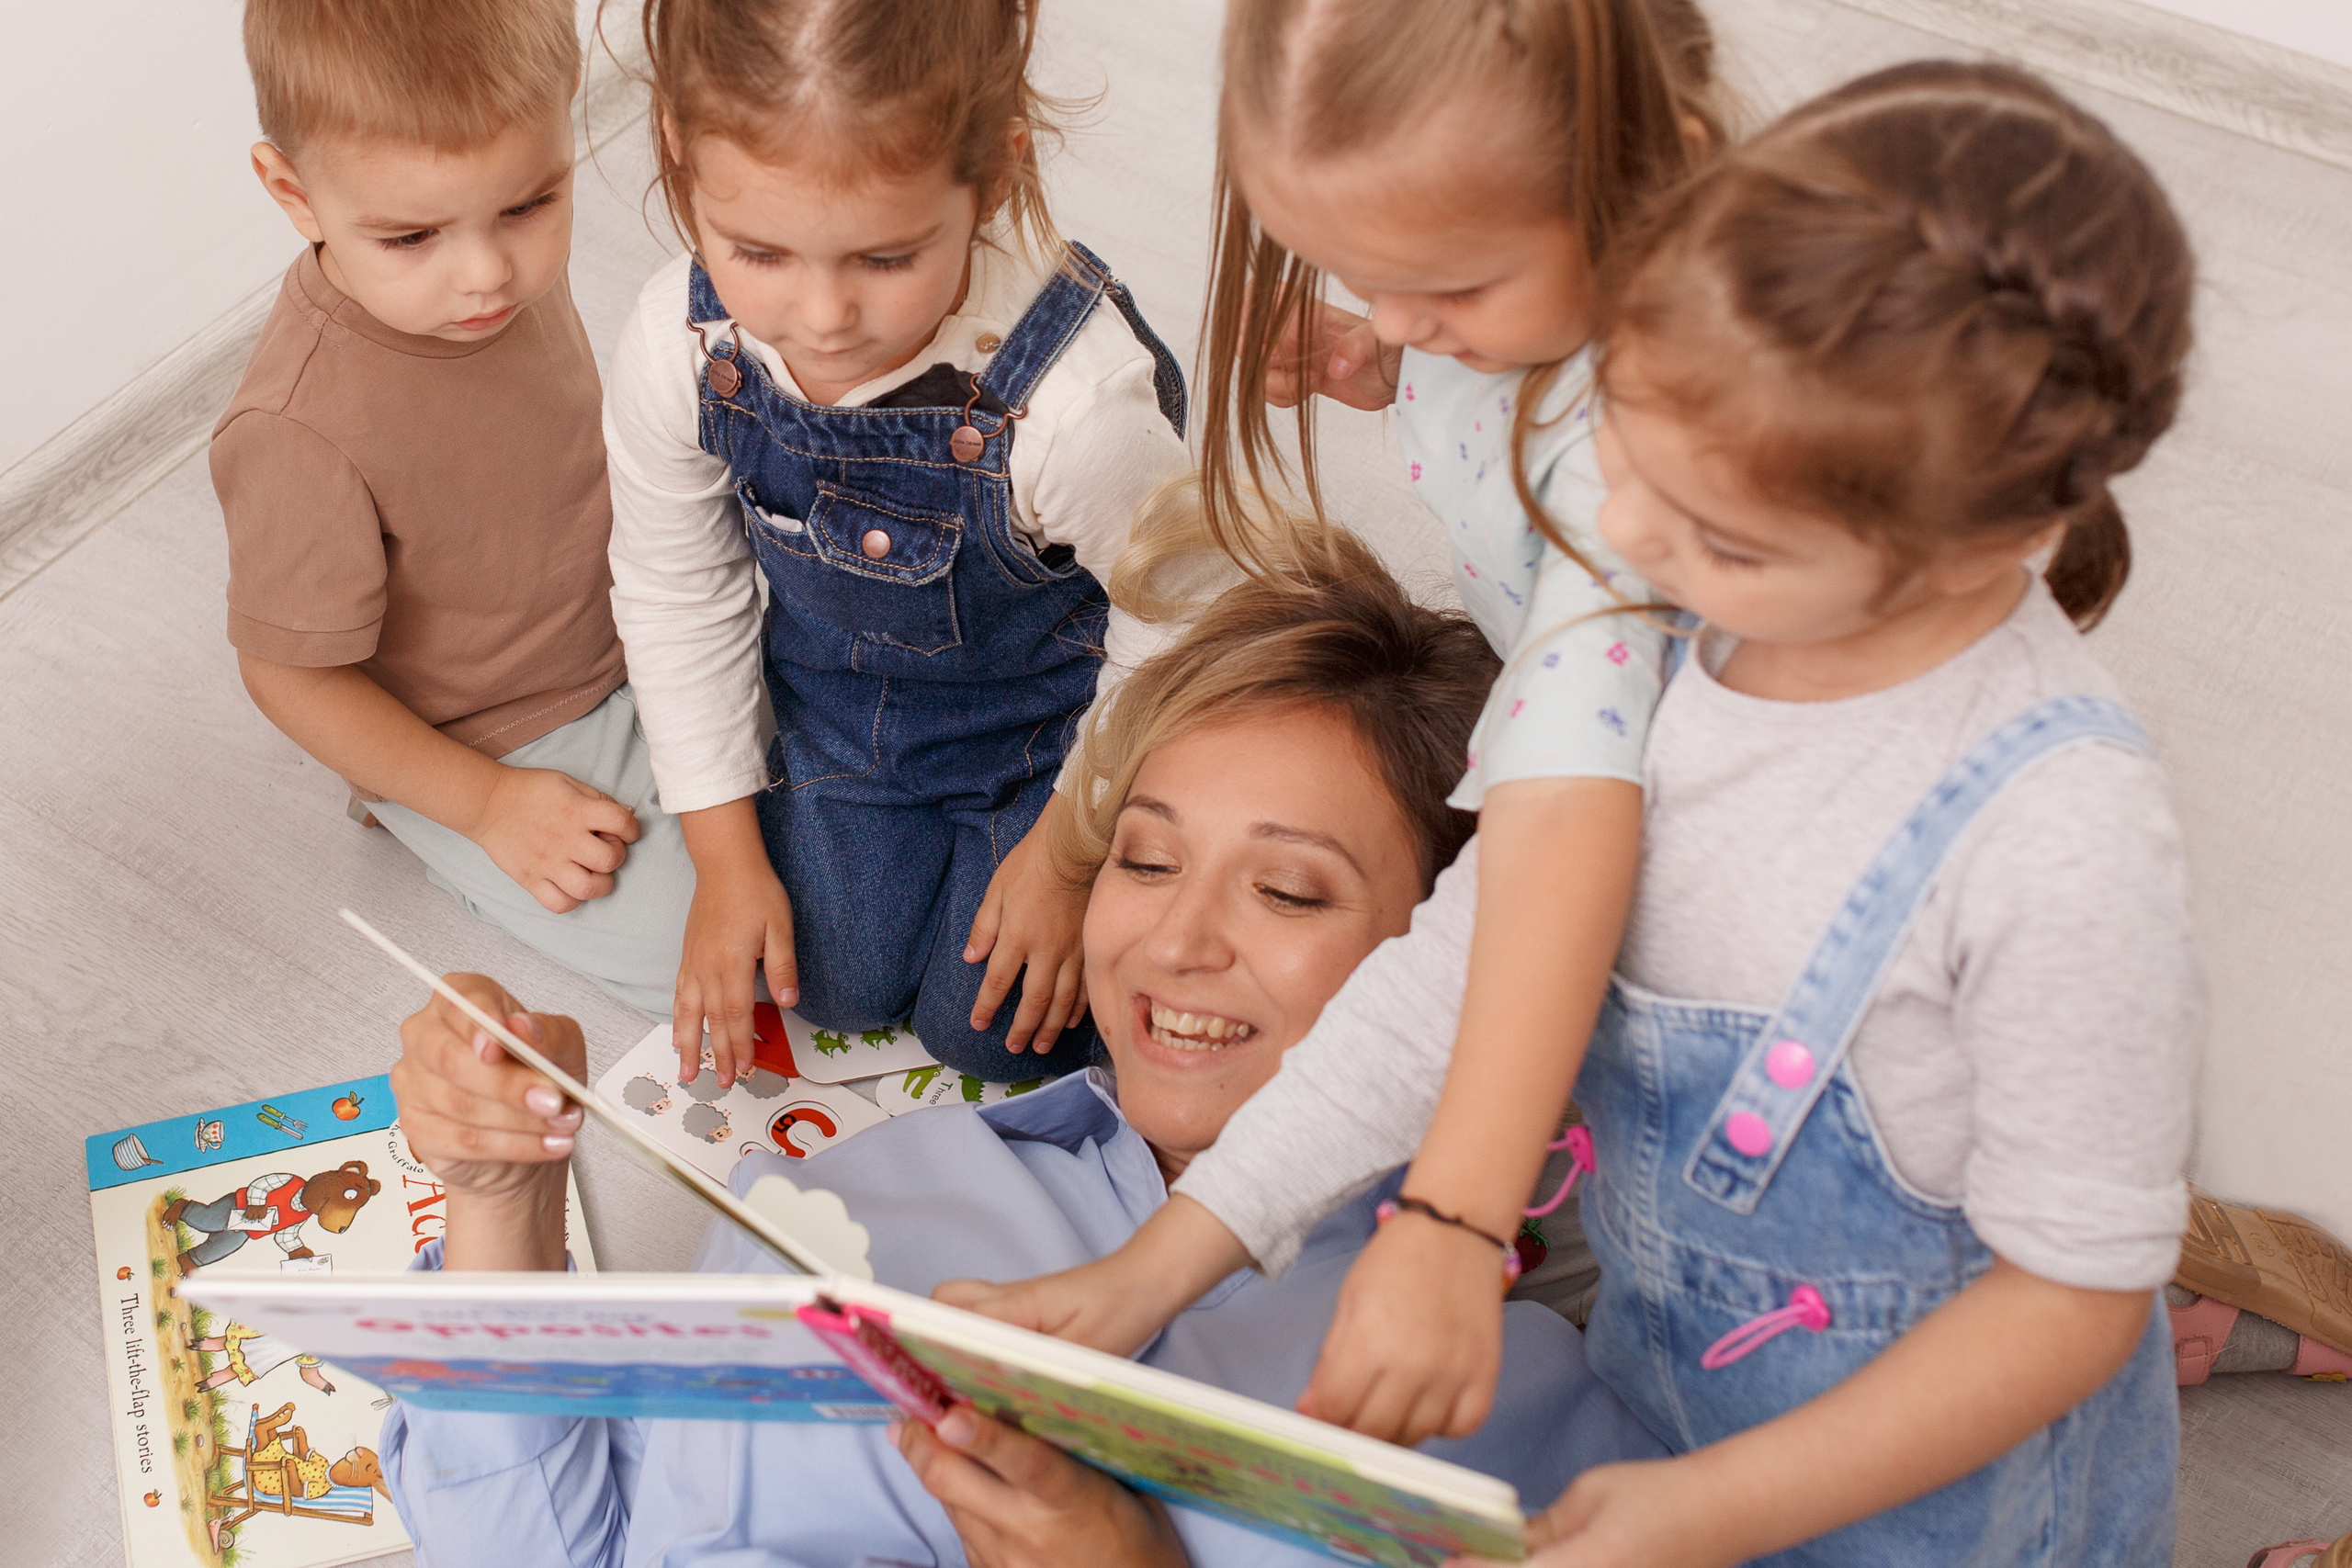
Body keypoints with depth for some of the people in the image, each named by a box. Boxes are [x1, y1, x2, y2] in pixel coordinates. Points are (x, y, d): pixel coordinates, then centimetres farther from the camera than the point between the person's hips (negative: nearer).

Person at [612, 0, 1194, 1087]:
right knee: (839, 986, 10)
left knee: (990, 1025, 3)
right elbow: (675, 598, -7)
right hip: (843, 700, 3)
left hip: (1052, 709, -3)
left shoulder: (1076, 401, -41)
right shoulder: (678, 351, -27)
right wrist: (726, 853, -2)